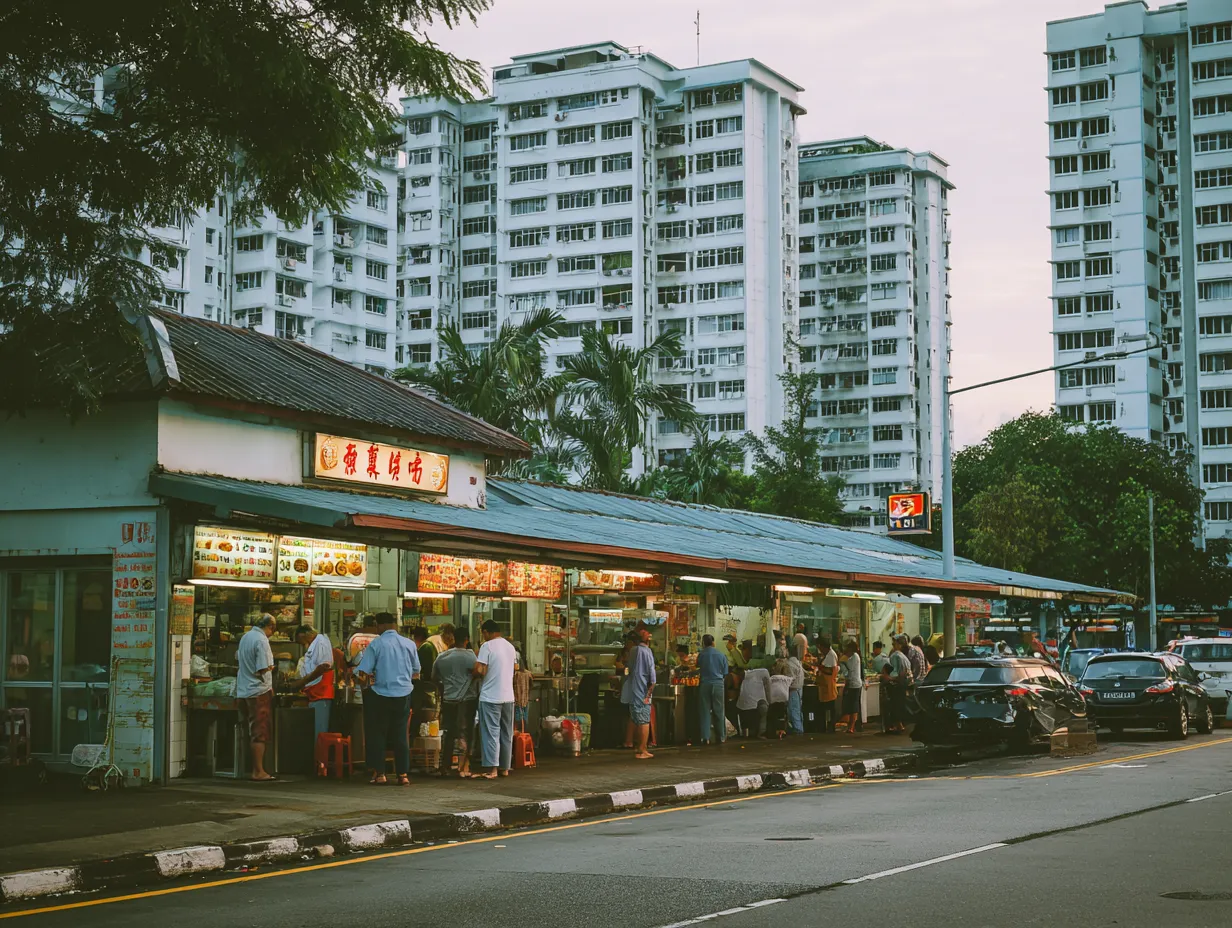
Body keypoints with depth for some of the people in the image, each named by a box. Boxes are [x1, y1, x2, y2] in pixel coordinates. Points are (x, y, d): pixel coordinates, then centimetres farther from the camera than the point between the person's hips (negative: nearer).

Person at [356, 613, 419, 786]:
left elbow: (363, 673, -10)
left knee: (378, 734, 8)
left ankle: (379, 773, 6)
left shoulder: (375, 644, -8)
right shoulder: (409, 644, 3)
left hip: (380, 695, -3)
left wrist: (365, 685, 10)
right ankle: (403, 774, 7)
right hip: (403, 694, 3)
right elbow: (416, 673, 13)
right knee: (400, 735, 9)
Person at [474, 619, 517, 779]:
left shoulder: (487, 646, -10)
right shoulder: (510, 647, 12)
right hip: (508, 696, 6)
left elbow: (479, 670, -17)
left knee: (491, 733, -4)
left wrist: (474, 675, 4)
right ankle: (505, 768, 17)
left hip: (490, 697, -6)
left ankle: (492, 769, -9)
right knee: (506, 734, 12)